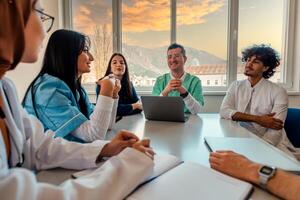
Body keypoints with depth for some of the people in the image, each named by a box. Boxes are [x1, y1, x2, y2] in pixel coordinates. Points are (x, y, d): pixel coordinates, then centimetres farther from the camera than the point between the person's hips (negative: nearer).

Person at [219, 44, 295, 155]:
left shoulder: (278, 92, -5)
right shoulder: (236, 86, 4)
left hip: (272, 145, -2)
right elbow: (224, 111, -11)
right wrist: (257, 119, -19)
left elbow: (275, 130, -13)